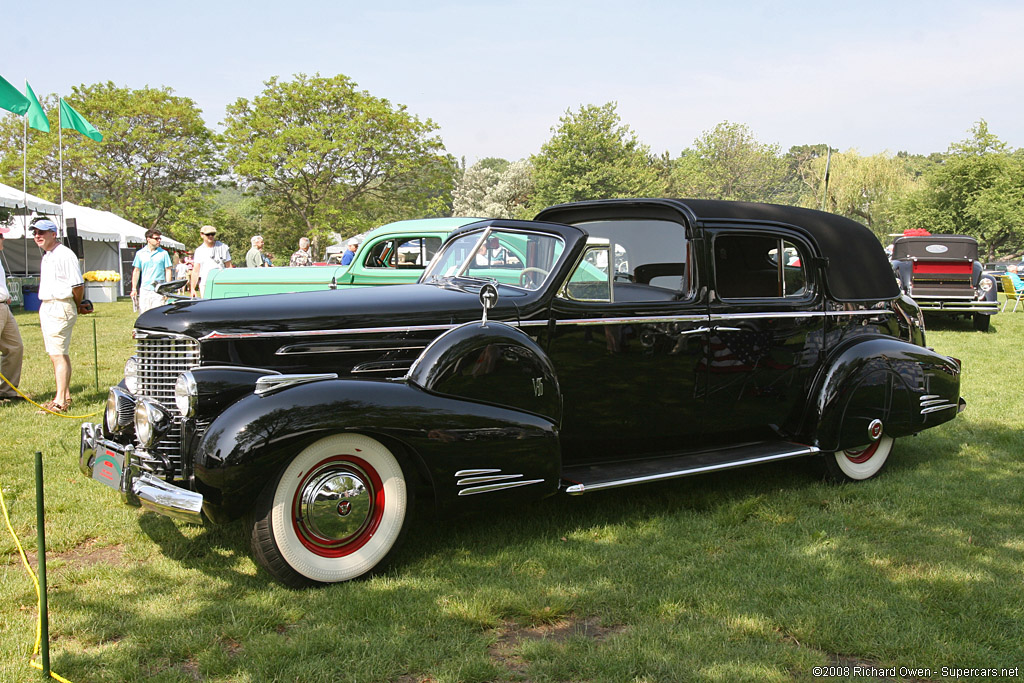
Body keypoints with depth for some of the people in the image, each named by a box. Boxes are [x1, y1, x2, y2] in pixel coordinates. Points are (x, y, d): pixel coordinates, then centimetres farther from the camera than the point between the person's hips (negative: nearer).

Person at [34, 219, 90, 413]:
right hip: (46, 308, 10)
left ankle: (60, 401, -12)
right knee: (58, 354, 13)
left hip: (61, 308, -10)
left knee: (58, 354, -12)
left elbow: (77, 284, -17)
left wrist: (78, 306, -2)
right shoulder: (46, 256, 17)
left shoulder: (64, 255, -14)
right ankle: (65, 395, 21)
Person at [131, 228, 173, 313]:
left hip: (159, 290, -2)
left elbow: (168, 270, 5)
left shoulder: (164, 253, 4)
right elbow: (136, 271, 13)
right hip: (144, 289, 2)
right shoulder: (140, 253, 8)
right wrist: (134, 289, 8)